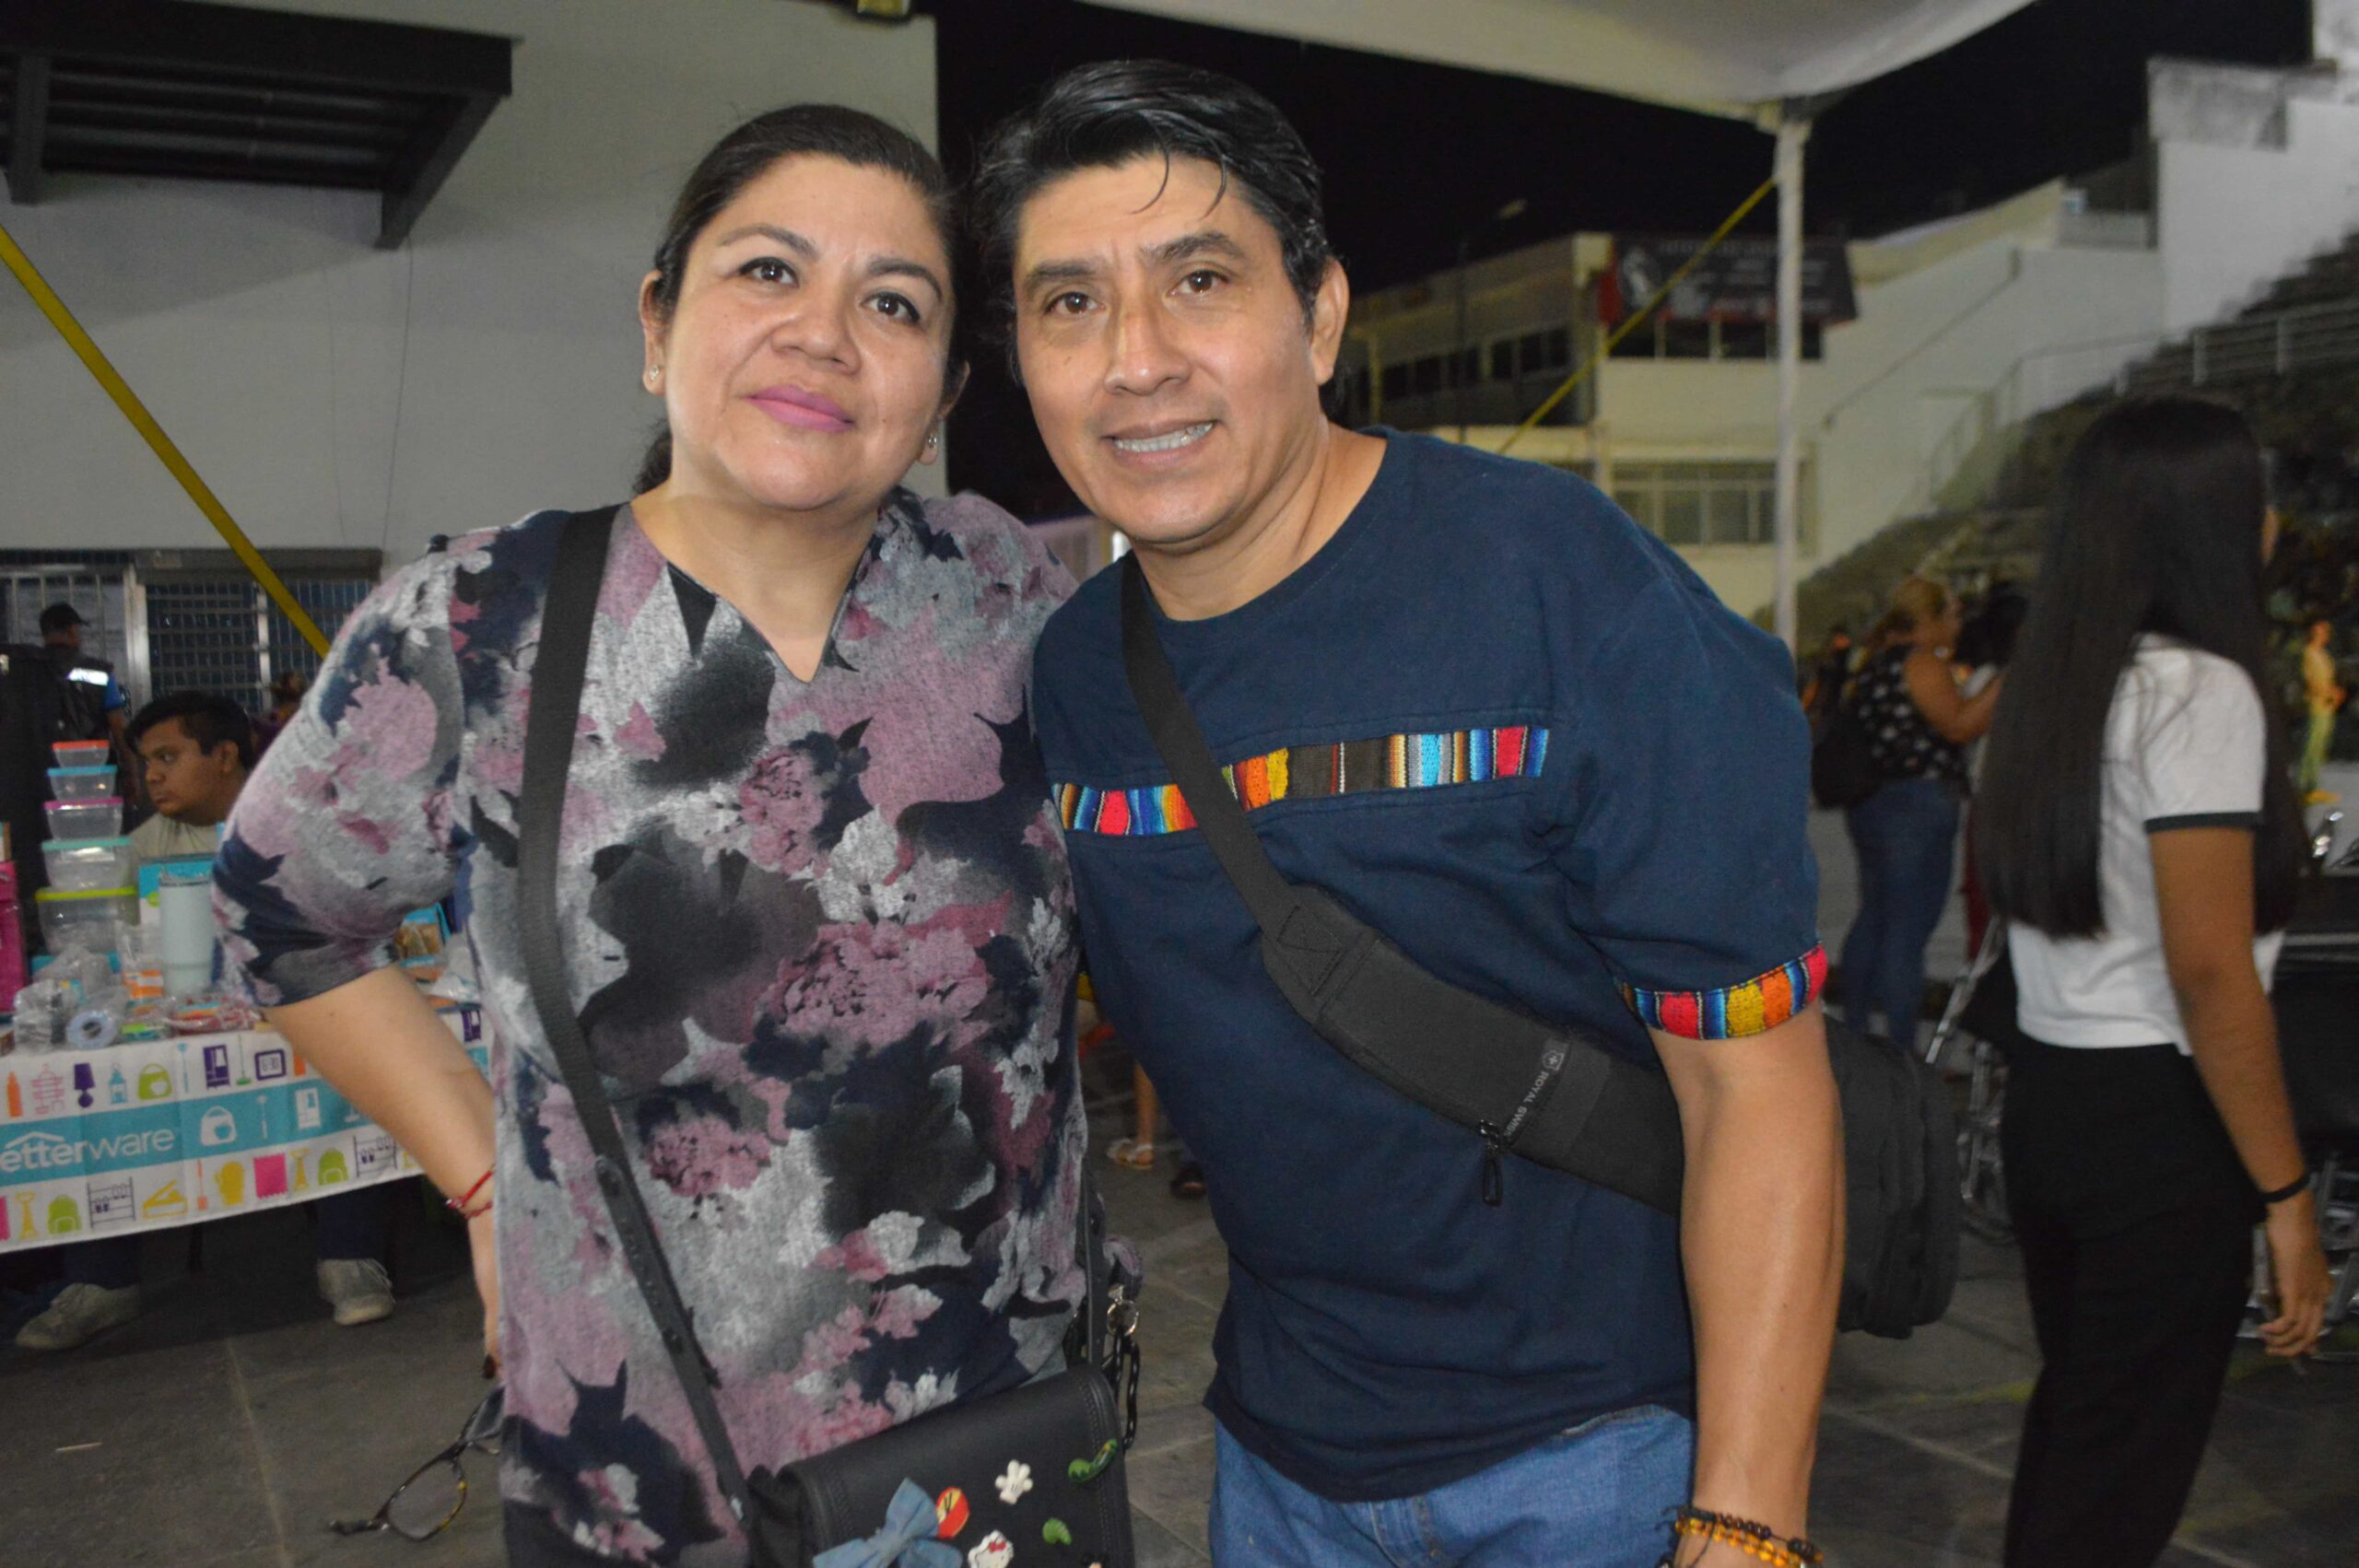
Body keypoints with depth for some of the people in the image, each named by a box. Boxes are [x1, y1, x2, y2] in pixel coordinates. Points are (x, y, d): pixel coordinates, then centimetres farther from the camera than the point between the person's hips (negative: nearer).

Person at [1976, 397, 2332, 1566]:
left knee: (2069, 1421, 20)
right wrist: (2285, 1192, -13)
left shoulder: (2052, 683, 10)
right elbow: (2209, 972, -20)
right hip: (2159, 1120, -8)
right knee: (2124, 1472, 4)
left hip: (2046, 1097, 8)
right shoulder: (2198, 691, -15)